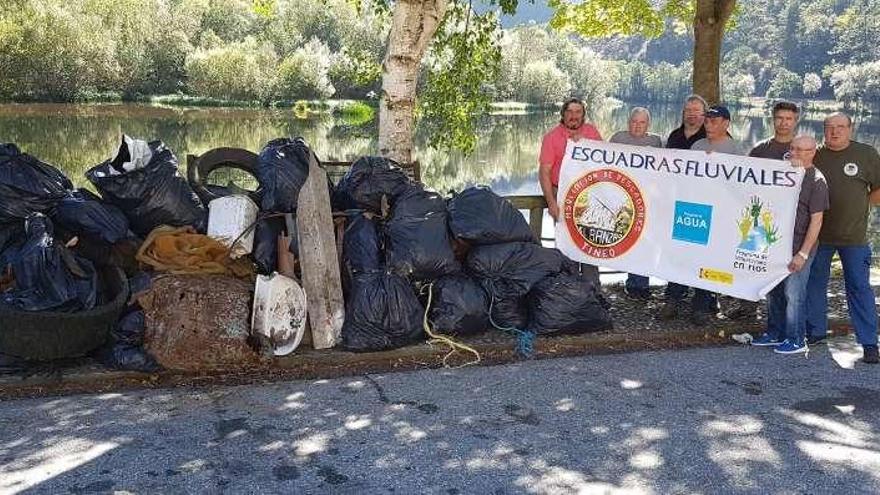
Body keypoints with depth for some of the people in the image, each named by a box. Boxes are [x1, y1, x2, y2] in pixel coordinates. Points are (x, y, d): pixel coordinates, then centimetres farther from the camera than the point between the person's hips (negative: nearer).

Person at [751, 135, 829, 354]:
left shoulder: (816, 180, -9)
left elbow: (816, 220, -12)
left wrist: (803, 254, -16)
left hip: (799, 247, -7)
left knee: (793, 293, -2)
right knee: (773, 290, 13)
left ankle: (796, 340, 10)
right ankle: (775, 333, 27)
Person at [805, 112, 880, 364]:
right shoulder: (814, 155, 3)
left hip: (854, 235, -3)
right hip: (818, 233, 3)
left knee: (859, 287, 0)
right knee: (814, 283, 11)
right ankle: (815, 332, 26)